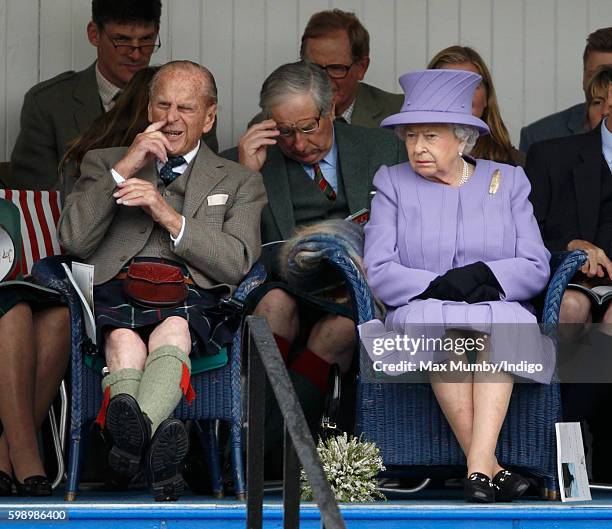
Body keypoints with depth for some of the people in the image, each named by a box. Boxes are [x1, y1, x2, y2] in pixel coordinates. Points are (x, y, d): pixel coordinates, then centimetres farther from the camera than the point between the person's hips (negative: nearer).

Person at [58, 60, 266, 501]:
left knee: (173, 332, -39)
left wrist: (169, 215, -2)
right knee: (124, 341, -38)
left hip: (193, 301, 0)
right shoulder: (104, 163, 28)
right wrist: (124, 168, 3)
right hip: (115, 294, 1)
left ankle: (129, 432, -66)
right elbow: (74, 240, 10)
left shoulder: (239, 182, 26)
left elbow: (236, 263, 8)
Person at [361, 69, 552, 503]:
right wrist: (441, 287, -16)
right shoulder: (393, 183, 10)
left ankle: (477, 468, -49)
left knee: (502, 322, -34)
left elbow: (536, 269, 3)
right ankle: (489, 468, -40)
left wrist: (482, 275, -16)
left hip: (500, 311, 1)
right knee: (433, 320, -35)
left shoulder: (508, 181, 12)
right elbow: (379, 272, -2)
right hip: (421, 314, 0)